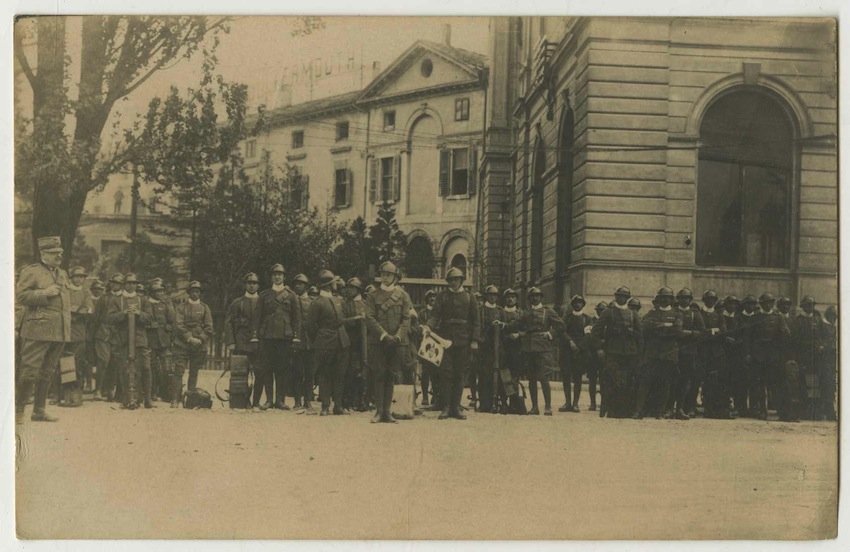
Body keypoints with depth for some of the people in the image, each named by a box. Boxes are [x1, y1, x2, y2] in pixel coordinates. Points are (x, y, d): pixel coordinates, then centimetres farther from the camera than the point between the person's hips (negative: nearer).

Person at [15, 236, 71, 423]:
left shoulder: (63, 274, 20)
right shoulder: (30, 272, -1)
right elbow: (20, 295, -9)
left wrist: (67, 326, 19)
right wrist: (45, 293, -16)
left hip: (60, 332, 7)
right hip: (37, 331, -6)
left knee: (47, 373, 9)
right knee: (30, 372, -8)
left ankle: (39, 410, 16)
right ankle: (18, 410, 2)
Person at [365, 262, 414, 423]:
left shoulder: (403, 295, 8)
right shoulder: (373, 296, 6)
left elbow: (406, 318, 3)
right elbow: (370, 318, -2)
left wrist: (398, 336, -12)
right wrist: (383, 335, -13)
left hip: (397, 342, 1)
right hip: (377, 341, -1)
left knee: (391, 376, 3)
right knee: (378, 375, -3)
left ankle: (387, 411, 7)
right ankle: (379, 411, 0)